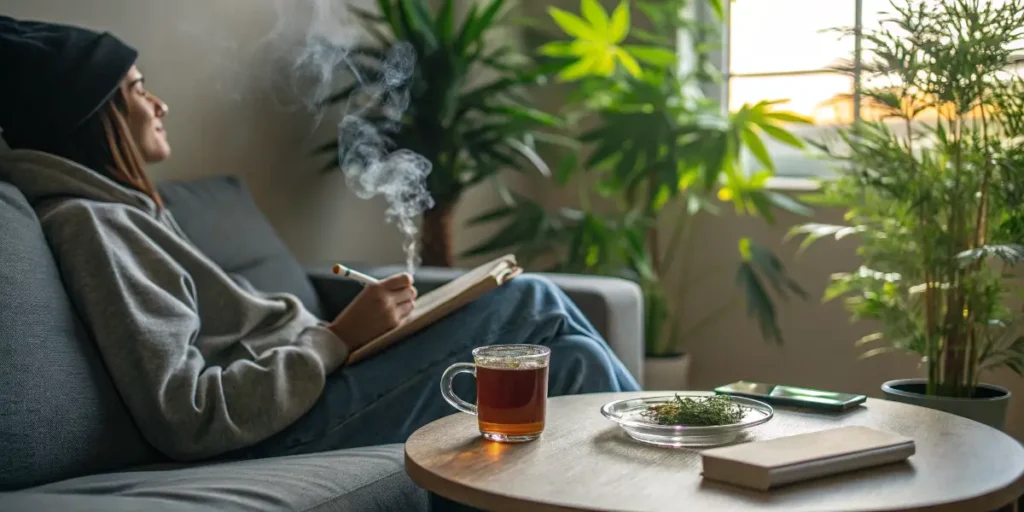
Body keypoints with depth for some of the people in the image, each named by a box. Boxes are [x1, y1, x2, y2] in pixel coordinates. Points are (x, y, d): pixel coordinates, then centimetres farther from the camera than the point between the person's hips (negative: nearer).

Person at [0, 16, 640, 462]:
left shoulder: (118, 211, 17)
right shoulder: (87, 222, -14)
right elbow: (186, 417, -22)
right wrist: (340, 338, -17)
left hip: (308, 392, 9)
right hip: (290, 430, -9)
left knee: (569, 359, 3)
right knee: (535, 303, -7)